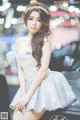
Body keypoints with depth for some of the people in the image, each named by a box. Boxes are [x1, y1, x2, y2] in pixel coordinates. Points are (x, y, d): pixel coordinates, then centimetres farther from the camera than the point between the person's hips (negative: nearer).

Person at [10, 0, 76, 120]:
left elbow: (43, 69, -13)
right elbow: (20, 70, 6)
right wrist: (23, 94, -7)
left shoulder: (44, 40, -7)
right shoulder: (19, 42, 8)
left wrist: (28, 96, -16)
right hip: (28, 86, 5)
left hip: (45, 85, -5)